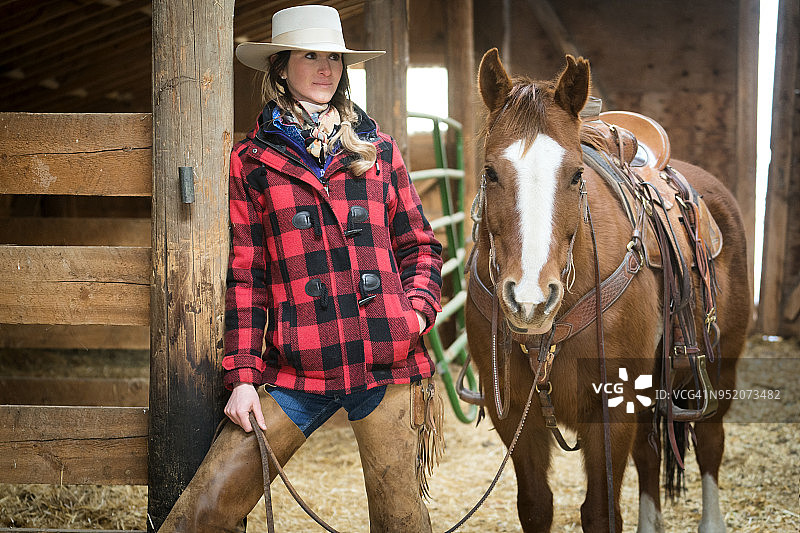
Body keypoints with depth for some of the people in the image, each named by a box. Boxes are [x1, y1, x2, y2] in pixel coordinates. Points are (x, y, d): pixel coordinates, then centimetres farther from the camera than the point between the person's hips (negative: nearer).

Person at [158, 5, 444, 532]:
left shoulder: (379, 149, 13)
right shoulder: (251, 160, 8)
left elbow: (420, 246, 18)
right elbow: (245, 275, 6)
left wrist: (419, 308, -2)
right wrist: (242, 375, 0)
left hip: (388, 359, 1)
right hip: (297, 369, -1)